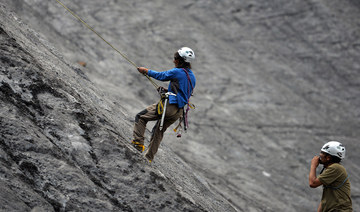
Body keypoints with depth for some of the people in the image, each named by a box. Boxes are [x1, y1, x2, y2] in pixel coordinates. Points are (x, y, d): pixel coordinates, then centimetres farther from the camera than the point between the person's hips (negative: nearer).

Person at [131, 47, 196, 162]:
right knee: (159, 131, 22)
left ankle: (138, 143, -8)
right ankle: (149, 157, 26)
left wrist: (146, 70, 18)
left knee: (141, 117, 2)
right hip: (179, 112, 8)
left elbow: (160, 76, 3)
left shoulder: (177, 72, -10)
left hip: (169, 105, -8)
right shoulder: (192, 77, 13)